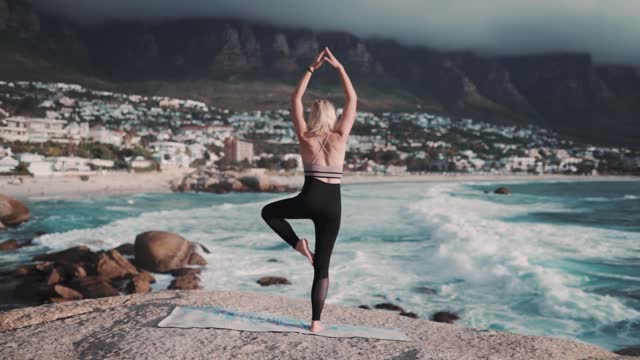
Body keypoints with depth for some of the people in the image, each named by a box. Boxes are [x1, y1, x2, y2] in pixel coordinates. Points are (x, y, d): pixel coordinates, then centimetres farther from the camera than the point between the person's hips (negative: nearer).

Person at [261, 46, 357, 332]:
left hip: (309, 200, -1)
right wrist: (339, 67, 12)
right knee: (322, 267, 8)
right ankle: (316, 321, 7)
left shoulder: (305, 137, 2)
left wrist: (311, 69, 14)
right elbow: (352, 100, 11)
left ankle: (297, 243, 10)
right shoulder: (340, 137, 3)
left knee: (269, 212, 29)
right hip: (332, 205, 2)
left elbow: (295, 100, 12)